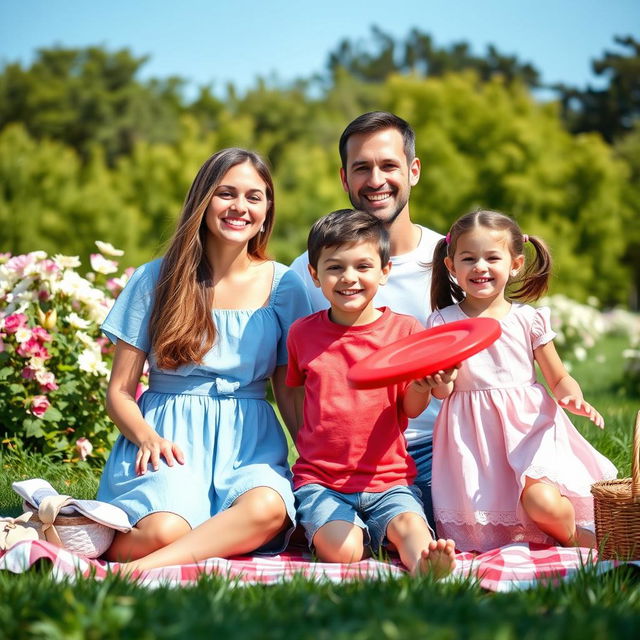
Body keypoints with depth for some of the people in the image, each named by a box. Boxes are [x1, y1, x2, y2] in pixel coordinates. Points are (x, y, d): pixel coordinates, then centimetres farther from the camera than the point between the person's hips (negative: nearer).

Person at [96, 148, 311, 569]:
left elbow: (290, 394, 12)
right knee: (164, 530, -34)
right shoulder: (156, 279, 5)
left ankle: (140, 570, -33)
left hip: (249, 440, 2)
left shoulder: (284, 286, 9)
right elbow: (120, 391, 5)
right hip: (170, 437, -1)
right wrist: (147, 436, -16)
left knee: (266, 510, -35)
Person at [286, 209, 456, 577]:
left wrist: (421, 386, -20)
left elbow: (411, 409, 2)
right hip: (321, 480, 0)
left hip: (389, 479, 0)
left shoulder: (404, 329, 1)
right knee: (342, 550, -24)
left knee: (409, 524, -29)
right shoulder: (303, 333, 4)